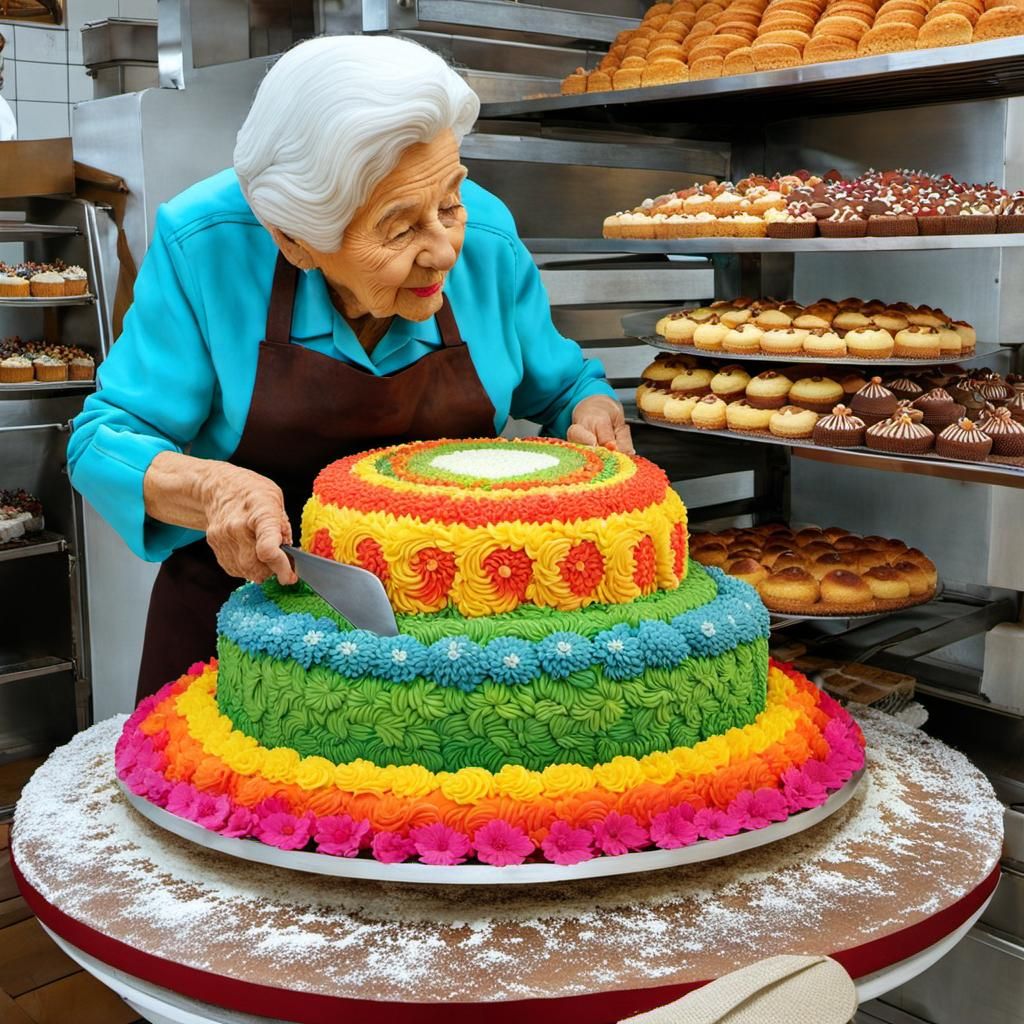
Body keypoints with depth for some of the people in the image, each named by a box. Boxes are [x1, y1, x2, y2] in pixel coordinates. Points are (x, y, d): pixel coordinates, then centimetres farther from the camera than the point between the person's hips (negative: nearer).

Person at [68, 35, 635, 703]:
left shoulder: (488, 241, -15)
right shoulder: (205, 245, -22)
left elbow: (564, 387, 3)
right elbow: (105, 439, -18)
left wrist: (593, 412, -20)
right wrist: (212, 489, -37)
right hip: (243, 612, -1)